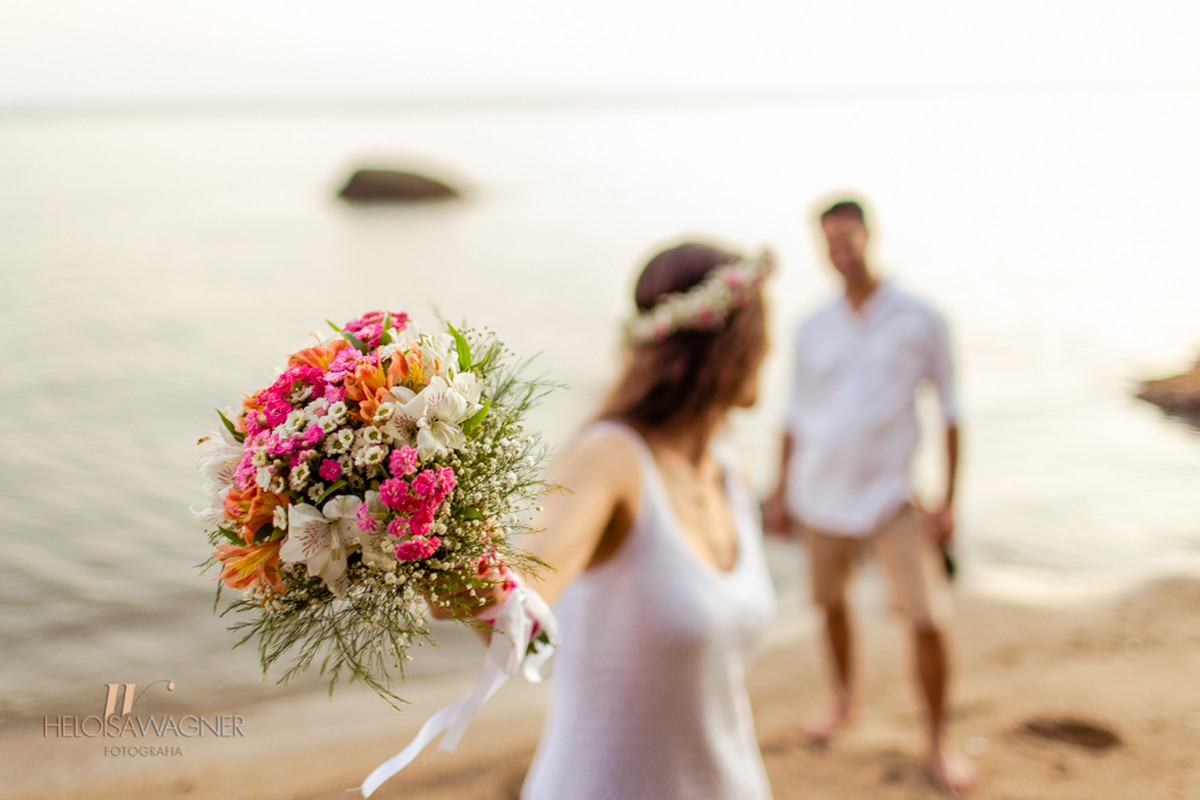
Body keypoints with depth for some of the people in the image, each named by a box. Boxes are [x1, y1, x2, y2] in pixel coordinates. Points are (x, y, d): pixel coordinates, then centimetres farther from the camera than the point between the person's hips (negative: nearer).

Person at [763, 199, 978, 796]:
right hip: (822, 497, 3)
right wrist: (781, 492, 12)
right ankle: (844, 700, 41)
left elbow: (949, 411, -1)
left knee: (929, 619, -7)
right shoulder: (813, 329, 4)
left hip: (891, 496, -3)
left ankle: (938, 742, 12)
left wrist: (948, 501, -5)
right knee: (830, 603, 16)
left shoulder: (919, 321, -5)